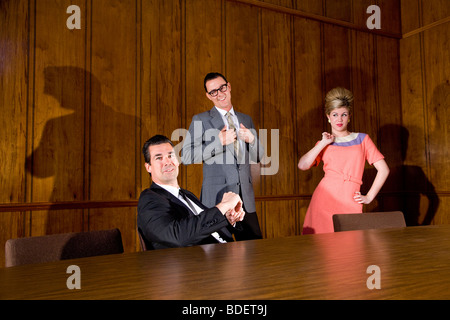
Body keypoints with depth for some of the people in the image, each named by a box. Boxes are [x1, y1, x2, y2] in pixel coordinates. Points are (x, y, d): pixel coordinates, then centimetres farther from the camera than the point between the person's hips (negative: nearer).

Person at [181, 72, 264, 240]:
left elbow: (258, 157, 18)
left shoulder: (246, 119, 16)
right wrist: (218, 142, -15)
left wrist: (252, 140, -4)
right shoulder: (200, 120, 2)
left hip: (246, 197, 4)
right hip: (217, 197, -4)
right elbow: (186, 157, -7)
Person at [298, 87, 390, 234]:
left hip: (350, 204, 0)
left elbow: (383, 170, 10)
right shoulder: (323, 144, 13)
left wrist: (369, 197, 5)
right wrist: (324, 142, -3)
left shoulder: (362, 139, 13)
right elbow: (302, 165, -6)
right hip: (324, 199, 0)